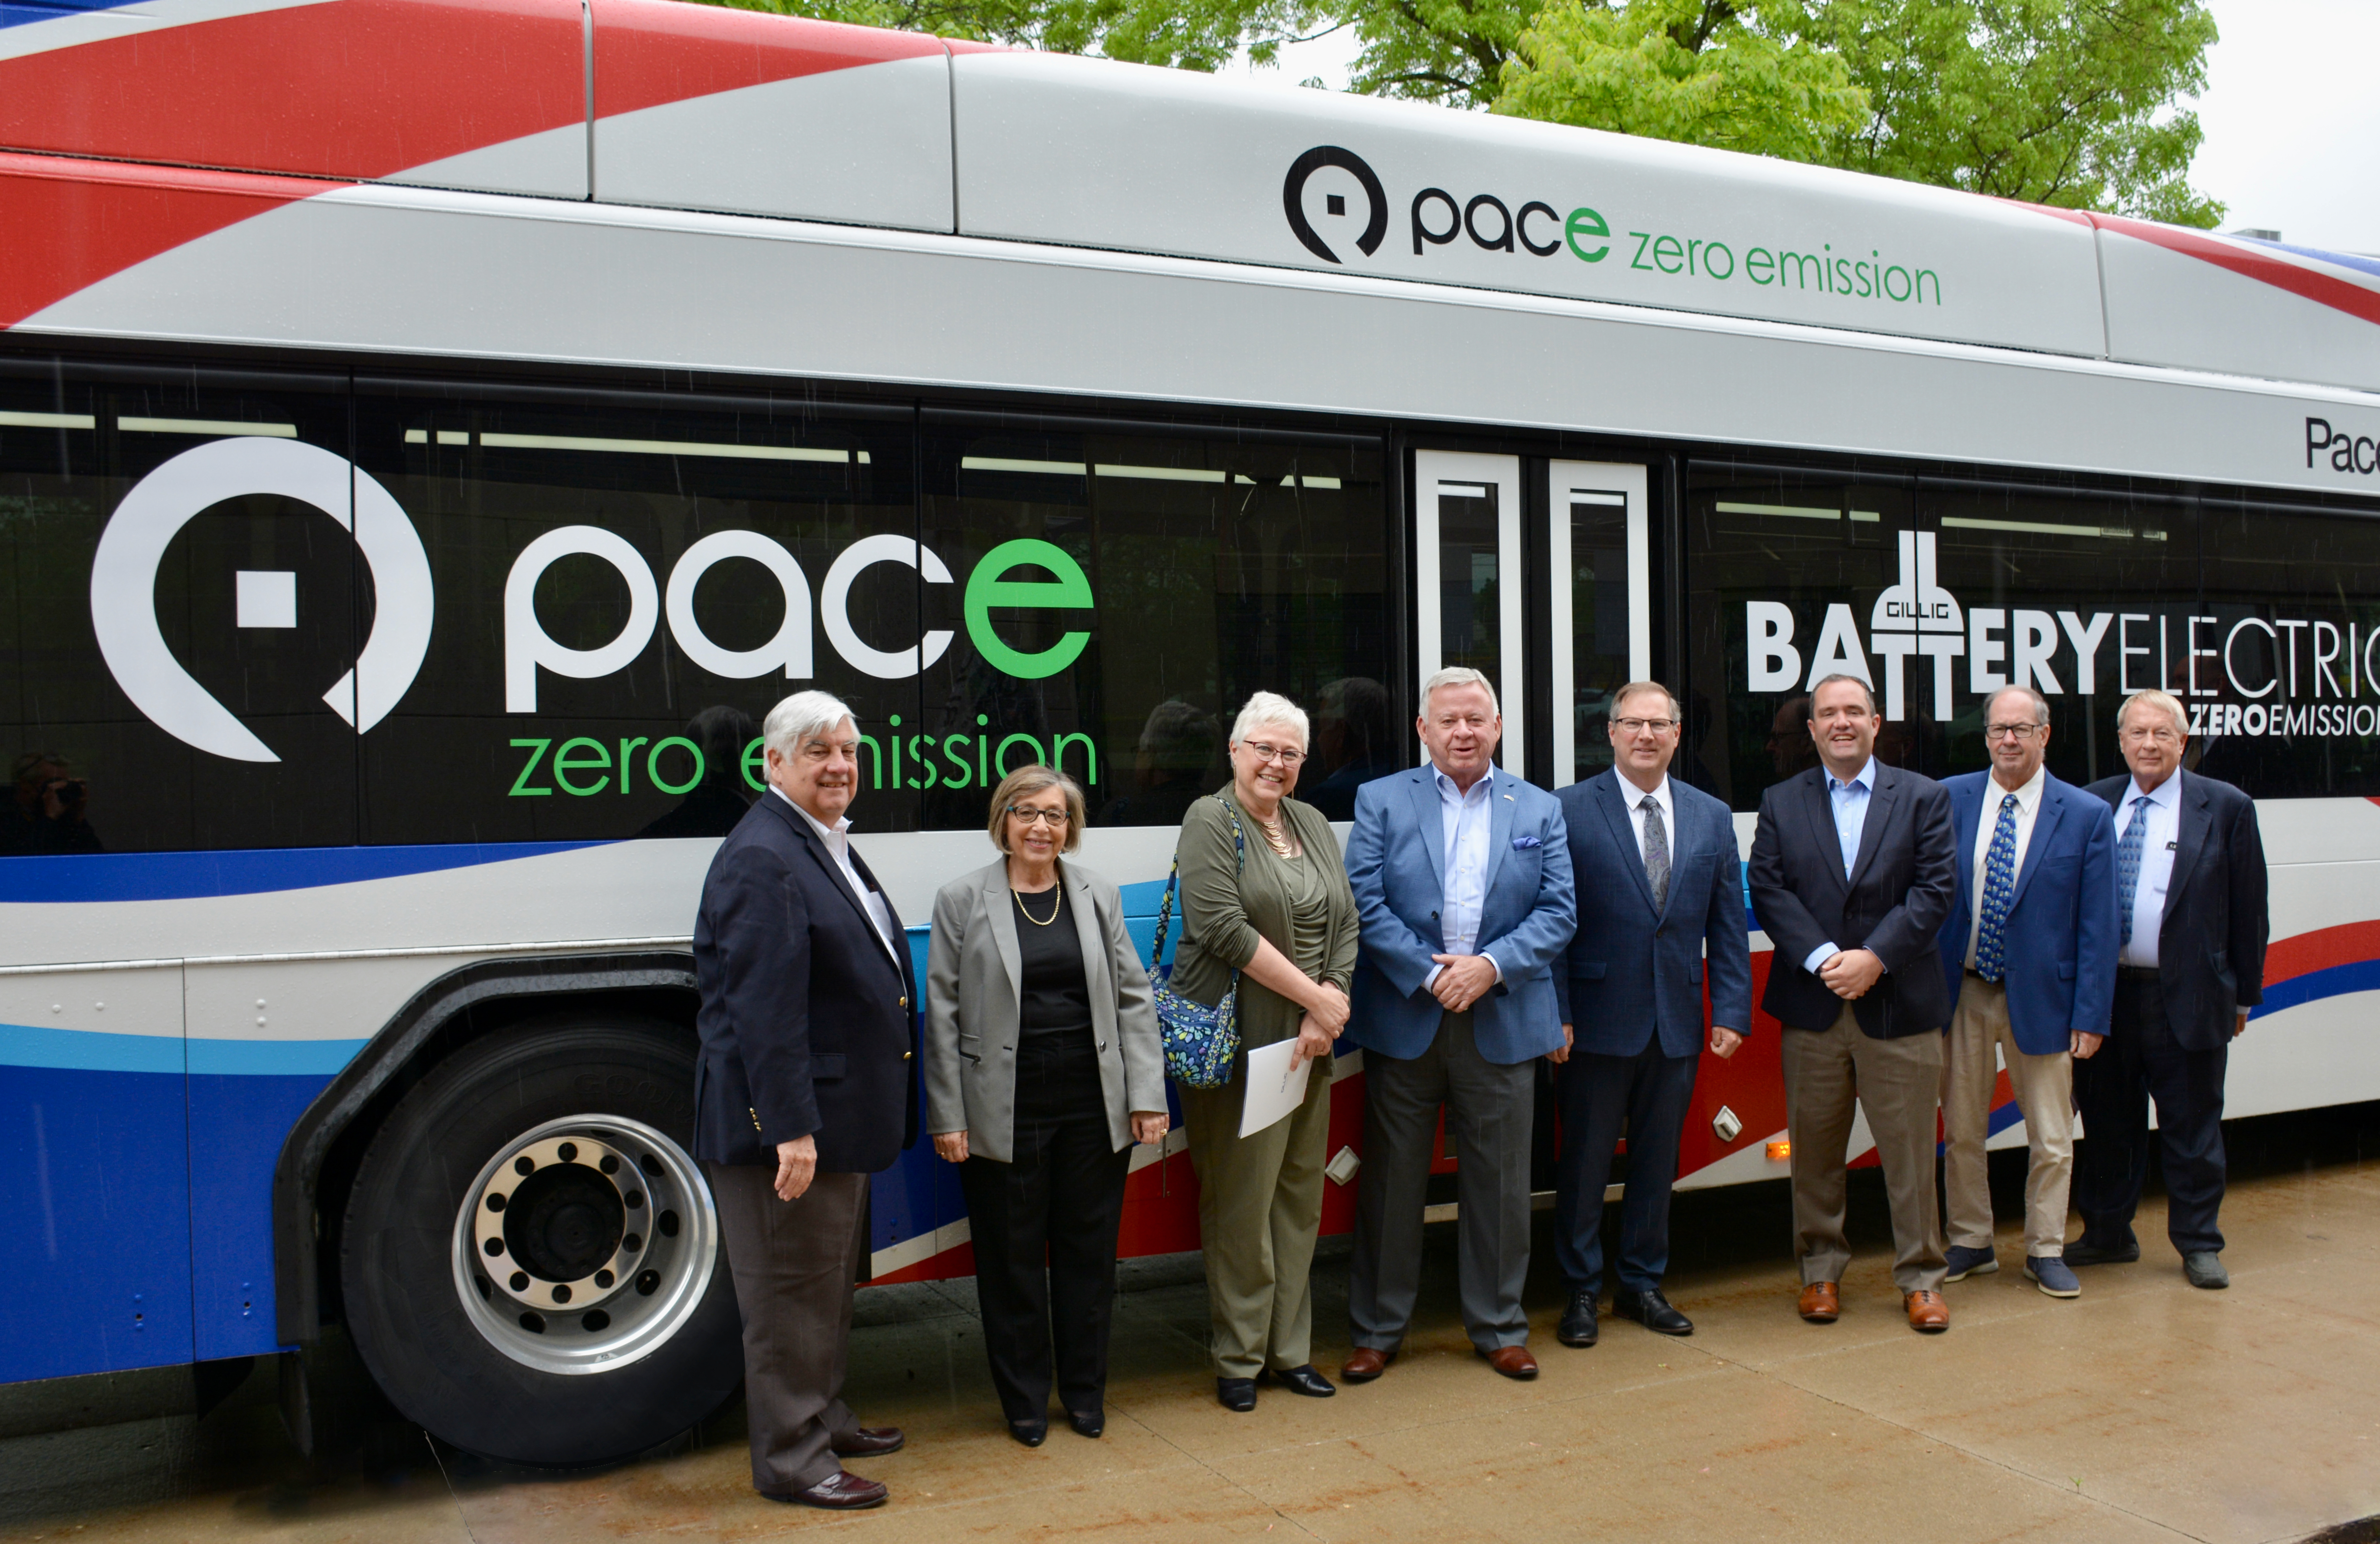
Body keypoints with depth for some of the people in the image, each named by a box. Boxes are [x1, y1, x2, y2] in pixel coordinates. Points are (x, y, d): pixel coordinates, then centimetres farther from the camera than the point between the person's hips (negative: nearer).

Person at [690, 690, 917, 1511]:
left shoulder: (831, 847, 13)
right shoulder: (760, 858, -19)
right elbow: (764, 1008, -24)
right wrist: (792, 1128, -26)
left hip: (839, 1117, 10)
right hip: (787, 1124, -10)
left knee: (829, 1281, 22)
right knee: (789, 1289, 3)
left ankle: (824, 1419, 38)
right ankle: (790, 1459, 16)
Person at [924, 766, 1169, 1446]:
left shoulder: (1098, 895, 8)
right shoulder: (962, 900, 0)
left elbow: (1132, 997, 8)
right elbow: (942, 1013, -2)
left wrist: (1146, 1095, 1)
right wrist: (947, 1117, -6)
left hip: (1093, 1106, 2)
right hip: (1004, 1110, -2)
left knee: (1089, 1250, 11)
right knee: (1011, 1256, 7)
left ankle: (1086, 1393, 27)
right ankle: (1023, 1402, 23)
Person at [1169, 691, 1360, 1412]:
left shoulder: (1314, 825, 14)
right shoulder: (1211, 821, -5)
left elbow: (1346, 924, 10)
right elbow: (1225, 928, -16)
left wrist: (1327, 1010, -5)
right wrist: (1314, 995, -14)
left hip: (1308, 1041, 6)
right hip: (1239, 1040, -6)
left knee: (1300, 1194, 11)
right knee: (1240, 1201, 0)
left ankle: (1290, 1351, 22)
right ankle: (1238, 1359, 13)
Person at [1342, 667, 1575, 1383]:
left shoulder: (1540, 810, 9)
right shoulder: (1381, 801, 3)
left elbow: (1559, 911, 2)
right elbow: (1366, 903, -5)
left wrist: (1491, 965, -13)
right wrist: (1430, 975, -14)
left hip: (1503, 1023, 1)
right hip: (1404, 1022, -1)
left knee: (1499, 1184, 9)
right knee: (1391, 1182, 6)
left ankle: (1499, 1328, 25)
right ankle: (1377, 1331, 20)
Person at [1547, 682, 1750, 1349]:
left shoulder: (1712, 817, 9)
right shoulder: (1569, 811, -4)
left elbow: (1728, 926, 9)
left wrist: (1732, 1012, 1)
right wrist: (1553, 1014, -12)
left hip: (1677, 1024, 4)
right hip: (1597, 1024, -4)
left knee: (1658, 1161, 13)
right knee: (1585, 1162, 5)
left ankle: (1642, 1285, 29)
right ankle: (1581, 1292, 20)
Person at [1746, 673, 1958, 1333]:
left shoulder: (1923, 797, 6)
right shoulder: (1781, 803, 8)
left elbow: (1936, 889, -3)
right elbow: (1768, 890, -1)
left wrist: (1874, 957, -15)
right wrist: (1823, 958, -14)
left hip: (1899, 1003, -1)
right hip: (1811, 1006, 1)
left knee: (1911, 1149, 4)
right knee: (1814, 1149, 8)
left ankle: (1921, 1277, 18)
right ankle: (1821, 1271, 21)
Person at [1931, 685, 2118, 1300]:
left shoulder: (2086, 816, -3)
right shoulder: (1949, 800, 0)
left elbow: (2097, 925, -3)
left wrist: (2090, 1016, -7)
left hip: (2039, 997, -1)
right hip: (1960, 993, 1)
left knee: (2051, 1138, 8)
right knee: (1961, 1131, 11)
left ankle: (2045, 1251, 25)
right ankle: (1970, 1244, 27)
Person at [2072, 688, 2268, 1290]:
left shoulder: (2227, 808, -1)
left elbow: (2248, 909, 2)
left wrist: (2244, 993, 2)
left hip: (2188, 998, -2)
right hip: (2106, 995, 2)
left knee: (2192, 1128, 8)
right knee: (2108, 1123, 12)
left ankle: (2199, 1244, 22)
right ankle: (2108, 1234, 27)